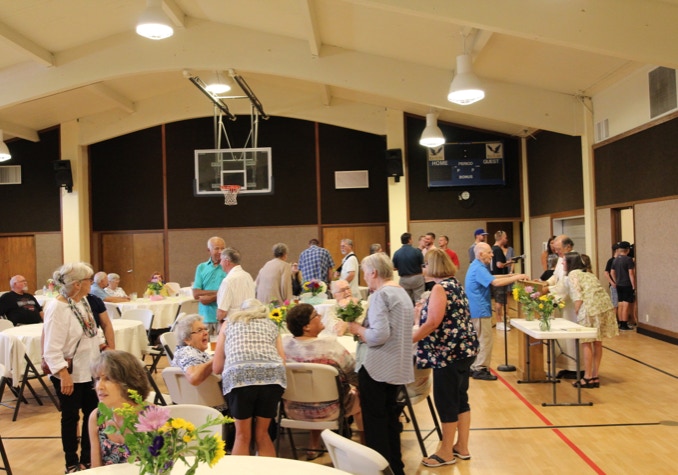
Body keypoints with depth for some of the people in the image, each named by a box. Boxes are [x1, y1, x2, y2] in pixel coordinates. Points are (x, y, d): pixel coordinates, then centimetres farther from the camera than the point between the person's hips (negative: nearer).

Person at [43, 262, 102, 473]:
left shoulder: (82, 300, 2)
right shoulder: (57, 308, -22)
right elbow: (52, 349, -24)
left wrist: (99, 358, 15)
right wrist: (63, 374, -27)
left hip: (89, 370, 8)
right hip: (70, 373, -7)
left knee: (93, 414, 14)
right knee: (71, 417, 8)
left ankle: (88, 458, 29)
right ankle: (72, 464, 24)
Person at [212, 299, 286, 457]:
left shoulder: (229, 322, 29)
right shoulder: (272, 325, 31)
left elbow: (216, 368, 25)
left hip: (239, 375, -1)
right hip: (272, 374, 2)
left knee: (242, 436, 14)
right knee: (262, 433, 18)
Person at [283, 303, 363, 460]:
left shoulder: (285, 345, -11)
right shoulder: (330, 346, -24)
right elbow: (353, 370, -11)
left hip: (293, 410, 4)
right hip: (328, 411, -4)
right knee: (359, 395, 21)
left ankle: (314, 447, 37)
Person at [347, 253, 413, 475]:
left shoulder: (380, 295, -16)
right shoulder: (402, 293, 12)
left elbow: (379, 335, -25)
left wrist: (357, 328, -8)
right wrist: (365, 327, 11)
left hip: (376, 367, -9)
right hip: (397, 368, 9)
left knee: (374, 420, 3)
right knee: (390, 417, 18)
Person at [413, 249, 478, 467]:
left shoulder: (440, 288, -16)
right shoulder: (455, 283, 13)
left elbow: (433, 322, -22)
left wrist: (410, 339, -14)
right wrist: (425, 308, 29)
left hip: (448, 351, -10)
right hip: (464, 348, 10)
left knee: (446, 400, 0)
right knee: (460, 397, 15)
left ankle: (446, 452, 10)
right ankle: (462, 446, 24)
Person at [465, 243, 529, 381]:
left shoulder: (477, 266, 13)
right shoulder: (478, 269, -21)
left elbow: (491, 277, 21)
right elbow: (496, 282, -30)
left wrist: (510, 276, 12)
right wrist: (517, 277, -24)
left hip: (477, 309, 11)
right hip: (480, 310, -11)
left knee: (479, 340, 16)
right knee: (486, 340, -4)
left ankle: (474, 367, 21)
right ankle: (480, 369, 1)